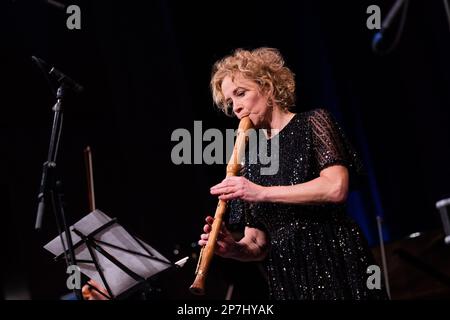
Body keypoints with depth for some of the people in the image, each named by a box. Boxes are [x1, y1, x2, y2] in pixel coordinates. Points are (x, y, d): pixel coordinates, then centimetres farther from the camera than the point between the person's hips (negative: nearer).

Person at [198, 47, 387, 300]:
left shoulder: (312, 123, 2)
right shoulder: (251, 161, 14)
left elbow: (336, 187, -15)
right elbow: (258, 244, 11)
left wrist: (262, 192, -16)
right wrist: (234, 248, -11)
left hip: (334, 262, -4)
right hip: (286, 279, 5)